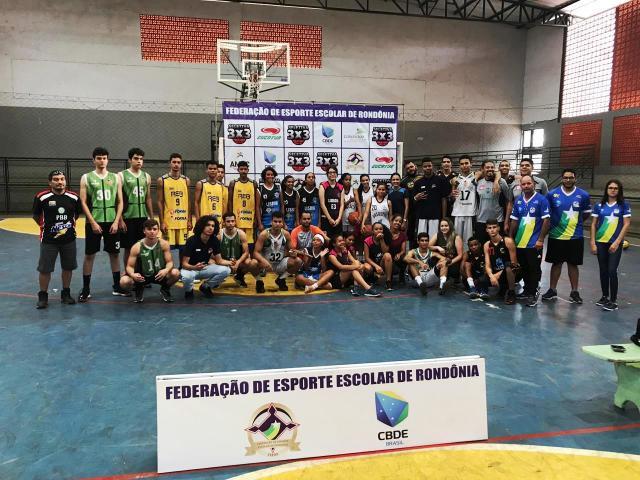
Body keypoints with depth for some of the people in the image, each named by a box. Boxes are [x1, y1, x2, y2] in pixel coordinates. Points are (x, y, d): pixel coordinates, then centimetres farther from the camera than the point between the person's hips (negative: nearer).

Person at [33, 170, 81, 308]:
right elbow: (36, 216, 4)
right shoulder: (41, 197, -10)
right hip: (48, 240, -3)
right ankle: (43, 296, 19)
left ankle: (66, 294, 26)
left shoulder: (74, 197, -1)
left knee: (68, 268, 11)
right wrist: (45, 226, 4)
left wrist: (70, 225, 10)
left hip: (69, 239, 3)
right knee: (44, 269, 3)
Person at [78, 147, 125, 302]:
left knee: (114, 254, 9)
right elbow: (83, 203, -4)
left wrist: (116, 221, -5)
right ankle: (86, 289, 13)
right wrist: (93, 222, -11)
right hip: (93, 222, -2)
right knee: (89, 255, 3)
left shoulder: (115, 178, 7)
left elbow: (120, 202, 5)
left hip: (112, 222, 2)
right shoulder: (86, 178, 0)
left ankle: (117, 287, 20)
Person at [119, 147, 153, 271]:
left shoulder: (146, 176, 10)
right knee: (128, 248, 3)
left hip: (143, 217, 4)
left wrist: (152, 218, 12)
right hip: (128, 218, -4)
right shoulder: (121, 176, -4)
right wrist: (120, 219, -11)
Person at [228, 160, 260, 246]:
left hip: (250, 217, 1)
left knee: (250, 239, 3)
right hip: (237, 217, -1)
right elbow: (230, 201, 4)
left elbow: (257, 203, 6)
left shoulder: (253, 184, 6)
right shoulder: (233, 183, 3)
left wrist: (256, 218, 1)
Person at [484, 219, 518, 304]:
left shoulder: (508, 241, -13)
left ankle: (512, 293, -15)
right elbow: (487, 265, -5)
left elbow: (514, 263, -14)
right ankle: (503, 287, 14)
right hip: (497, 273, 5)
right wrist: (491, 276, -26)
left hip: (512, 272, -5)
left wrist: (499, 274, -20)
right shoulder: (487, 245, 0)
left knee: (508, 265, -39)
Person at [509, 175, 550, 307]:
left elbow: (546, 220, -10)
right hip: (519, 243, 5)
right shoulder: (518, 201, 7)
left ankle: (533, 294, 12)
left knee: (534, 270, 2)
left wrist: (541, 239, -15)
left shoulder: (541, 199, -8)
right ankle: (527, 290, 31)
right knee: (523, 269, 15)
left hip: (534, 244, -5)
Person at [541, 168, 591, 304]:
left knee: (573, 264, 8)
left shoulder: (583, 195, 0)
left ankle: (574, 292, 19)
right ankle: (552, 290, 21)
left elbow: (586, 213, 11)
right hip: (556, 236, 0)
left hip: (575, 237, 0)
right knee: (556, 263, 10)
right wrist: (552, 223, 2)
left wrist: (576, 222, 5)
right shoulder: (552, 194, -2)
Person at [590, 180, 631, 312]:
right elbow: (593, 224, 5)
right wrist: (593, 243, 0)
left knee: (612, 271, -7)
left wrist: (617, 242, -11)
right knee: (603, 271, 10)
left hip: (615, 243, -3)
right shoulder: (599, 205, 4)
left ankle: (614, 300, 3)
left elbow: (626, 224, -4)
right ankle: (605, 297, 24)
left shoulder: (624, 205, -1)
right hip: (601, 242, 3)